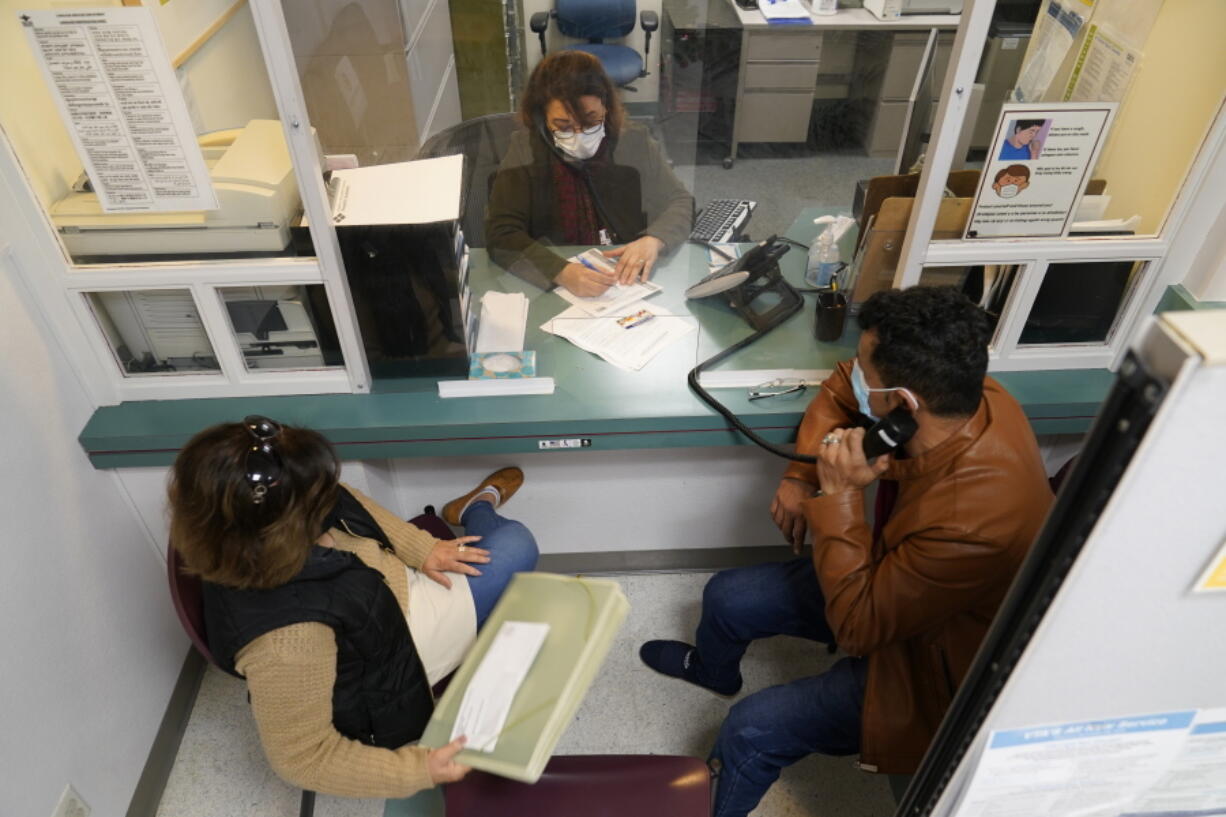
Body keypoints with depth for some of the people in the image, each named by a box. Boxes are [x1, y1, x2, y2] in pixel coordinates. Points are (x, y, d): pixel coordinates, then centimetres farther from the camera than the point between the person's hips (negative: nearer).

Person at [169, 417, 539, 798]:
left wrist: (422, 549, -7)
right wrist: (418, 771, -29)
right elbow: (303, 757, -31)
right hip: (401, 653, -5)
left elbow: (356, 507, -3)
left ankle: (476, 507, 52)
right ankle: (478, 507, 38)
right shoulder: (287, 637, -45)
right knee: (515, 544, 6)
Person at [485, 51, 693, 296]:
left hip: (633, 281, 1)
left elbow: (681, 203, 6)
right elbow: (501, 233, -14)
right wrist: (561, 271, -29)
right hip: (552, 287, -1)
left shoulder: (634, 141, -3)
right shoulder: (525, 150, -8)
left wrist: (654, 239, -15)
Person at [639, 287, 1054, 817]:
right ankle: (712, 670, 51)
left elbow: (856, 626, -30)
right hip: (887, 578, 7)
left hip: (926, 658, -7)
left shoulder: (973, 521, -43)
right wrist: (801, 474, -9)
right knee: (725, 597, 13)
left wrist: (838, 496, -34)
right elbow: (843, 387, -1)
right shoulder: (966, 394, -21)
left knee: (750, 730, -15)